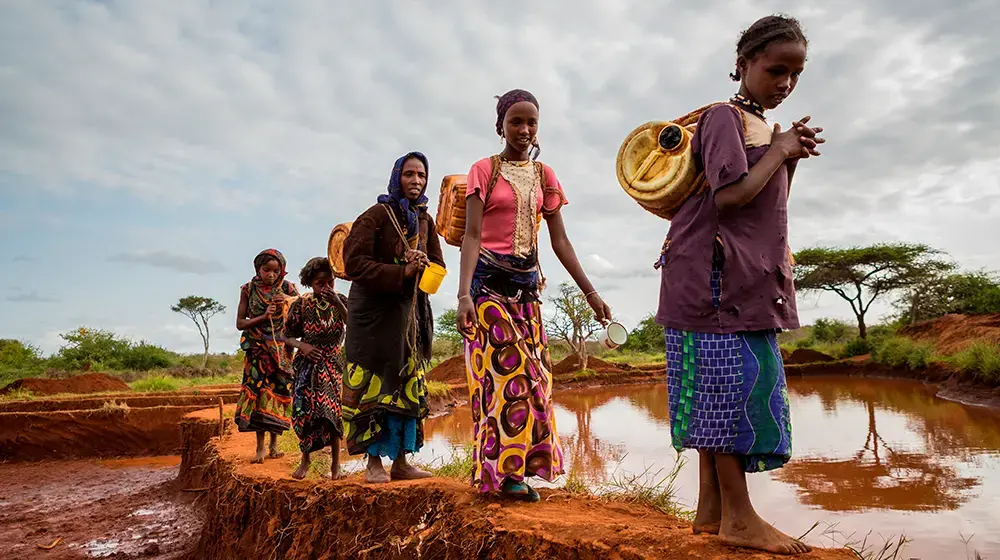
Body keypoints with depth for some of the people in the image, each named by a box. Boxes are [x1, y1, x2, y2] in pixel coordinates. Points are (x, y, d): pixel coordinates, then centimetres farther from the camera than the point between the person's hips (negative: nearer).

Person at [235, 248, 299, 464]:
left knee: (278, 391, 1)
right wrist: (263, 317, -15)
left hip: (281, 349, 1)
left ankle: (274, 443, 13)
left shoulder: (287, 288, 0)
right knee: (257, 391, -7)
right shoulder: (249, 290, 1)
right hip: (257, 349, 0)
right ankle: (260, 447, -2)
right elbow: (240, 323, 0)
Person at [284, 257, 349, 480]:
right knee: (303, 409, 0)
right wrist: (302, 345, -19)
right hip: (307, 362, 1)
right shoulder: (301, 304, -7)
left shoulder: (341, 301, -7)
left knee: (332, 409, -9)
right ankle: (305, 458, 22)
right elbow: (288, 335, 0)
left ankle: (336, 462, 5)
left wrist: (338, 304, -28)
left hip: (333, 363, -1)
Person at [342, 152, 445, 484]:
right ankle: (373, 462, 8)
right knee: (374, 383, -3)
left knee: (409, 384, 6)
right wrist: (401, 273, -24)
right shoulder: (376, 216, -9)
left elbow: (438, 266, 9)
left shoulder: (425, 220, 8)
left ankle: (401, 461, 15)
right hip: (374, 310, -6)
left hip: (411, 310, 6)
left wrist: (423, 266, -15)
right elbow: (354, 263, -16)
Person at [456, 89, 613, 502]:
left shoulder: (544, 176, 12)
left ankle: (516, 468, 12)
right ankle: (502, 471, 1)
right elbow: (472, 235, -9)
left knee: (532, 374, 3)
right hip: (490, 280, -5)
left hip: (527, 283, 5)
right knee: (503, 370, -8)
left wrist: (590, 292, 4)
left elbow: (560, 241, 9)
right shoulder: (485, 170, 0)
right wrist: (464, 294, -21)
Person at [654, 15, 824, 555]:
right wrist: (780, 152, -5)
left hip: (750, 279, 9)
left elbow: (770, 209, 23)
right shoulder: (724, 118, -5)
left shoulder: (762, 128, 22)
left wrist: (793, 158, 9)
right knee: (731, 387, -8)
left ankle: (711, 509, 13)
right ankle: (739, 516, 0)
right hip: (715, 274, -9)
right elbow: (730, 196, -17)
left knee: (722, 391, 7)